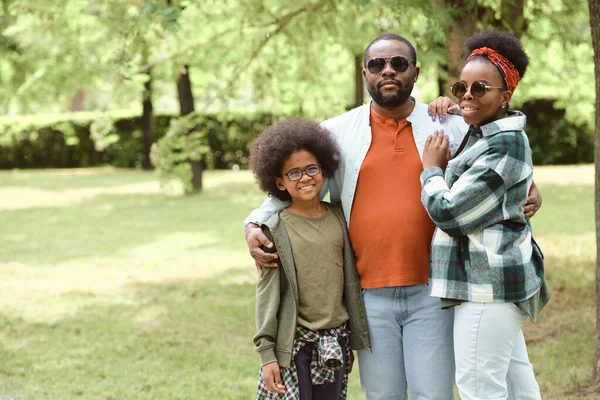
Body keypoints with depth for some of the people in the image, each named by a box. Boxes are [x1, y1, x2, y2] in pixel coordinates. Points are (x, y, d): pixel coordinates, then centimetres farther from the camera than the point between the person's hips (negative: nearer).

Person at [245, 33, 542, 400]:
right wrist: (255, 225, -4)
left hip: (431, 293, 0)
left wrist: (527, 192, -5)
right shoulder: (337, 133, 6)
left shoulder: (451, 129, 5)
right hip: (370, 296, 1)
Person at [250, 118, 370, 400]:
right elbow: (267, 294, -5)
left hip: (336, 342, 3)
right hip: (294, 344, -3)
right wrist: (266, 353, -9)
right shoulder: (276, 229, -5)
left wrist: (353, 342, 13)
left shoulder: (339, 218, 5)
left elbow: (351, 283, 11)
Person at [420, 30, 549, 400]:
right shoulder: (480, 134, 12)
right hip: (493, 280, 11)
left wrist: (432, 169, -4)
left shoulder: (504, 145, -18)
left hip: (488, 284, -11)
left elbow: (449, 212, -19)